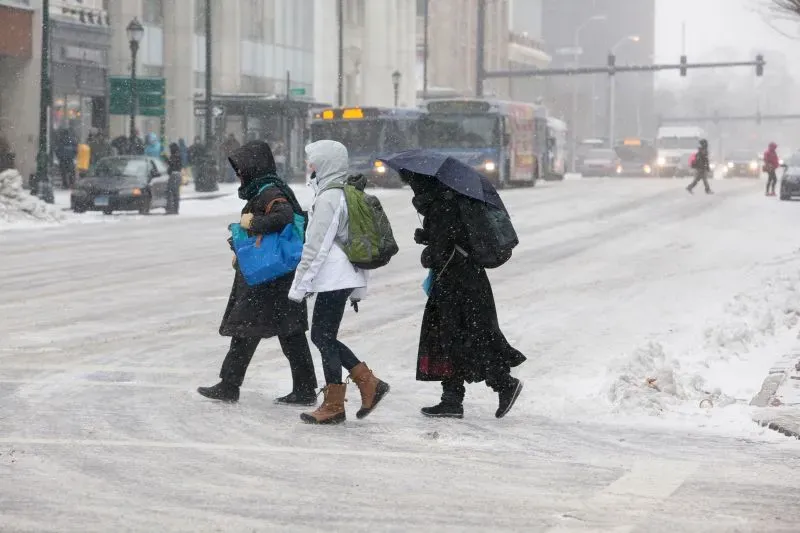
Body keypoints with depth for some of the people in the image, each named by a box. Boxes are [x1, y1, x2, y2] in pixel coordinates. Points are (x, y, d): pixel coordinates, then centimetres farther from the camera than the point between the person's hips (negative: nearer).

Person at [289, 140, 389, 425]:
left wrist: (300, 284, -12)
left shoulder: (327, 198, -15)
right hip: (346, 277, 10)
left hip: (333, 280, -10)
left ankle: (333, 406, 5)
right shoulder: (345, 194, 14)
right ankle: (369, 383, 12)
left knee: (324, 339, -1)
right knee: (322, 336, 14)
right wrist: (358, 289, 22)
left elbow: (315, 247, -17)